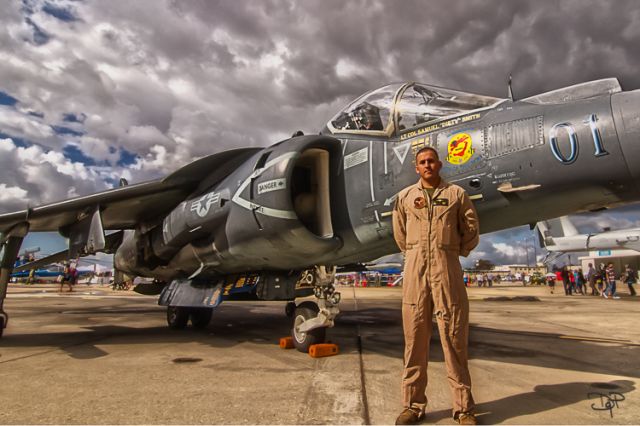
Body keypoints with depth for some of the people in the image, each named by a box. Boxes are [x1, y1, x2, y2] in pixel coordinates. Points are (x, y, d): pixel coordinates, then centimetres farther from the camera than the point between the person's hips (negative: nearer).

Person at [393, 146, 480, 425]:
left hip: (447, 269, -1)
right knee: (415, 337, 4)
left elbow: (471, 232, 11)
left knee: (454, 338, 2)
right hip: (415, 269, 1)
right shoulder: (405, 196, 12)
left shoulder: (456, 194, 9)